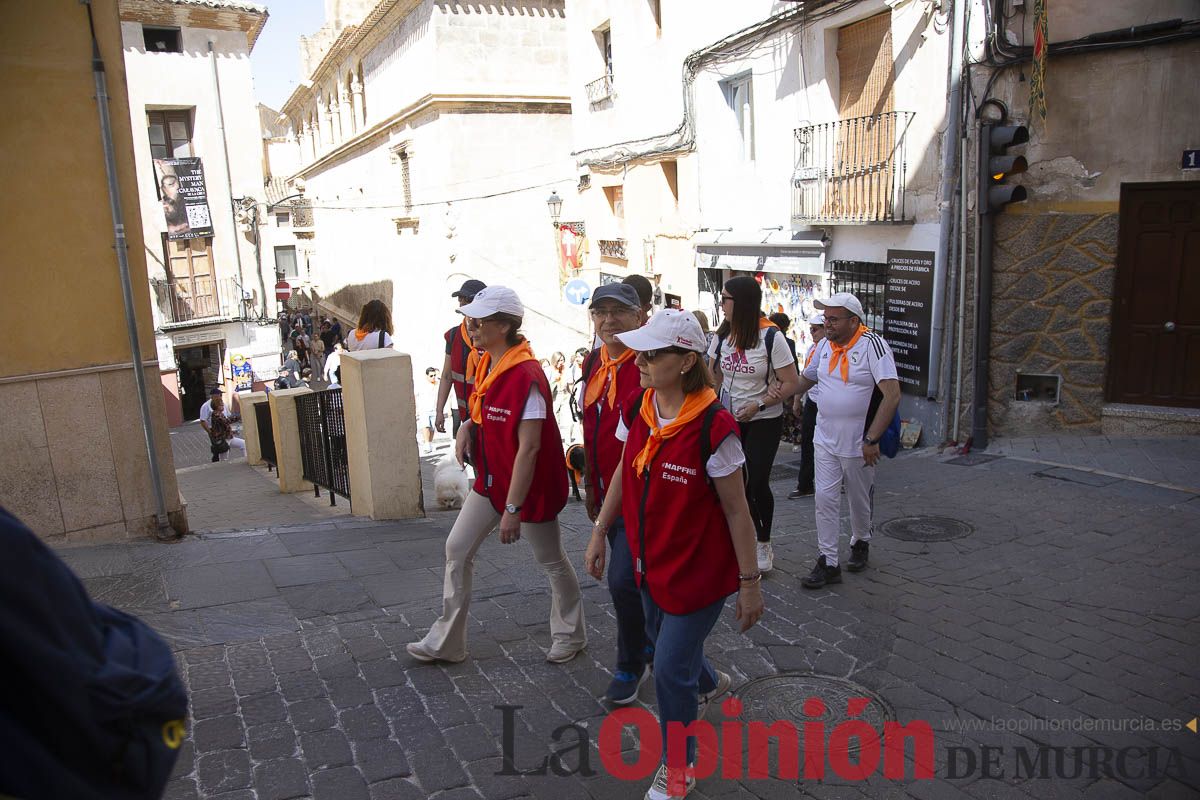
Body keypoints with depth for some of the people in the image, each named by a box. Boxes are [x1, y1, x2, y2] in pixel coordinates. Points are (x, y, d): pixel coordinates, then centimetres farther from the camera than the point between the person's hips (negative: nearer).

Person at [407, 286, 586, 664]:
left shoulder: (526, 376, -27)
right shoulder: (486, 364, 0)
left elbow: (529, 447, -27)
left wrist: (512, 509, -25)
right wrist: (467, 426, -3)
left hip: (529, 486, -8)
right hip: (491, 480, 9)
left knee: (551, 562, 11)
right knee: (457, 548, 9)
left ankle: (570, 635, 34)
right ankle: (446, 642, 24)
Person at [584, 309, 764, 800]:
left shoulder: (712, 428, -26)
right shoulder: (637, 411, -7)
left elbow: (736, 511, -17)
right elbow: (624, 474, 9)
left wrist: (750, 584, -11)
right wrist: (599, 533, 12)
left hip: (698, 570, -6)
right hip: (651, 561, 7)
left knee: (669, 668, 3)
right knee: (667, 638, 26)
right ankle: (707, 684, 62)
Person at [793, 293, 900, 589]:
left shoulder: (872, 345, -16)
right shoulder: (823, 346, 3)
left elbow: (892, 395, -20)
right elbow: (805, 379, 18)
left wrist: (871, 439, -23)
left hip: (858, 443, -4)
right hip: (825, 440, 5)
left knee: (860, 500, 14)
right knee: (825, 498, 0)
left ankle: (860, 543, 40)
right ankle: (828, 563, 8)